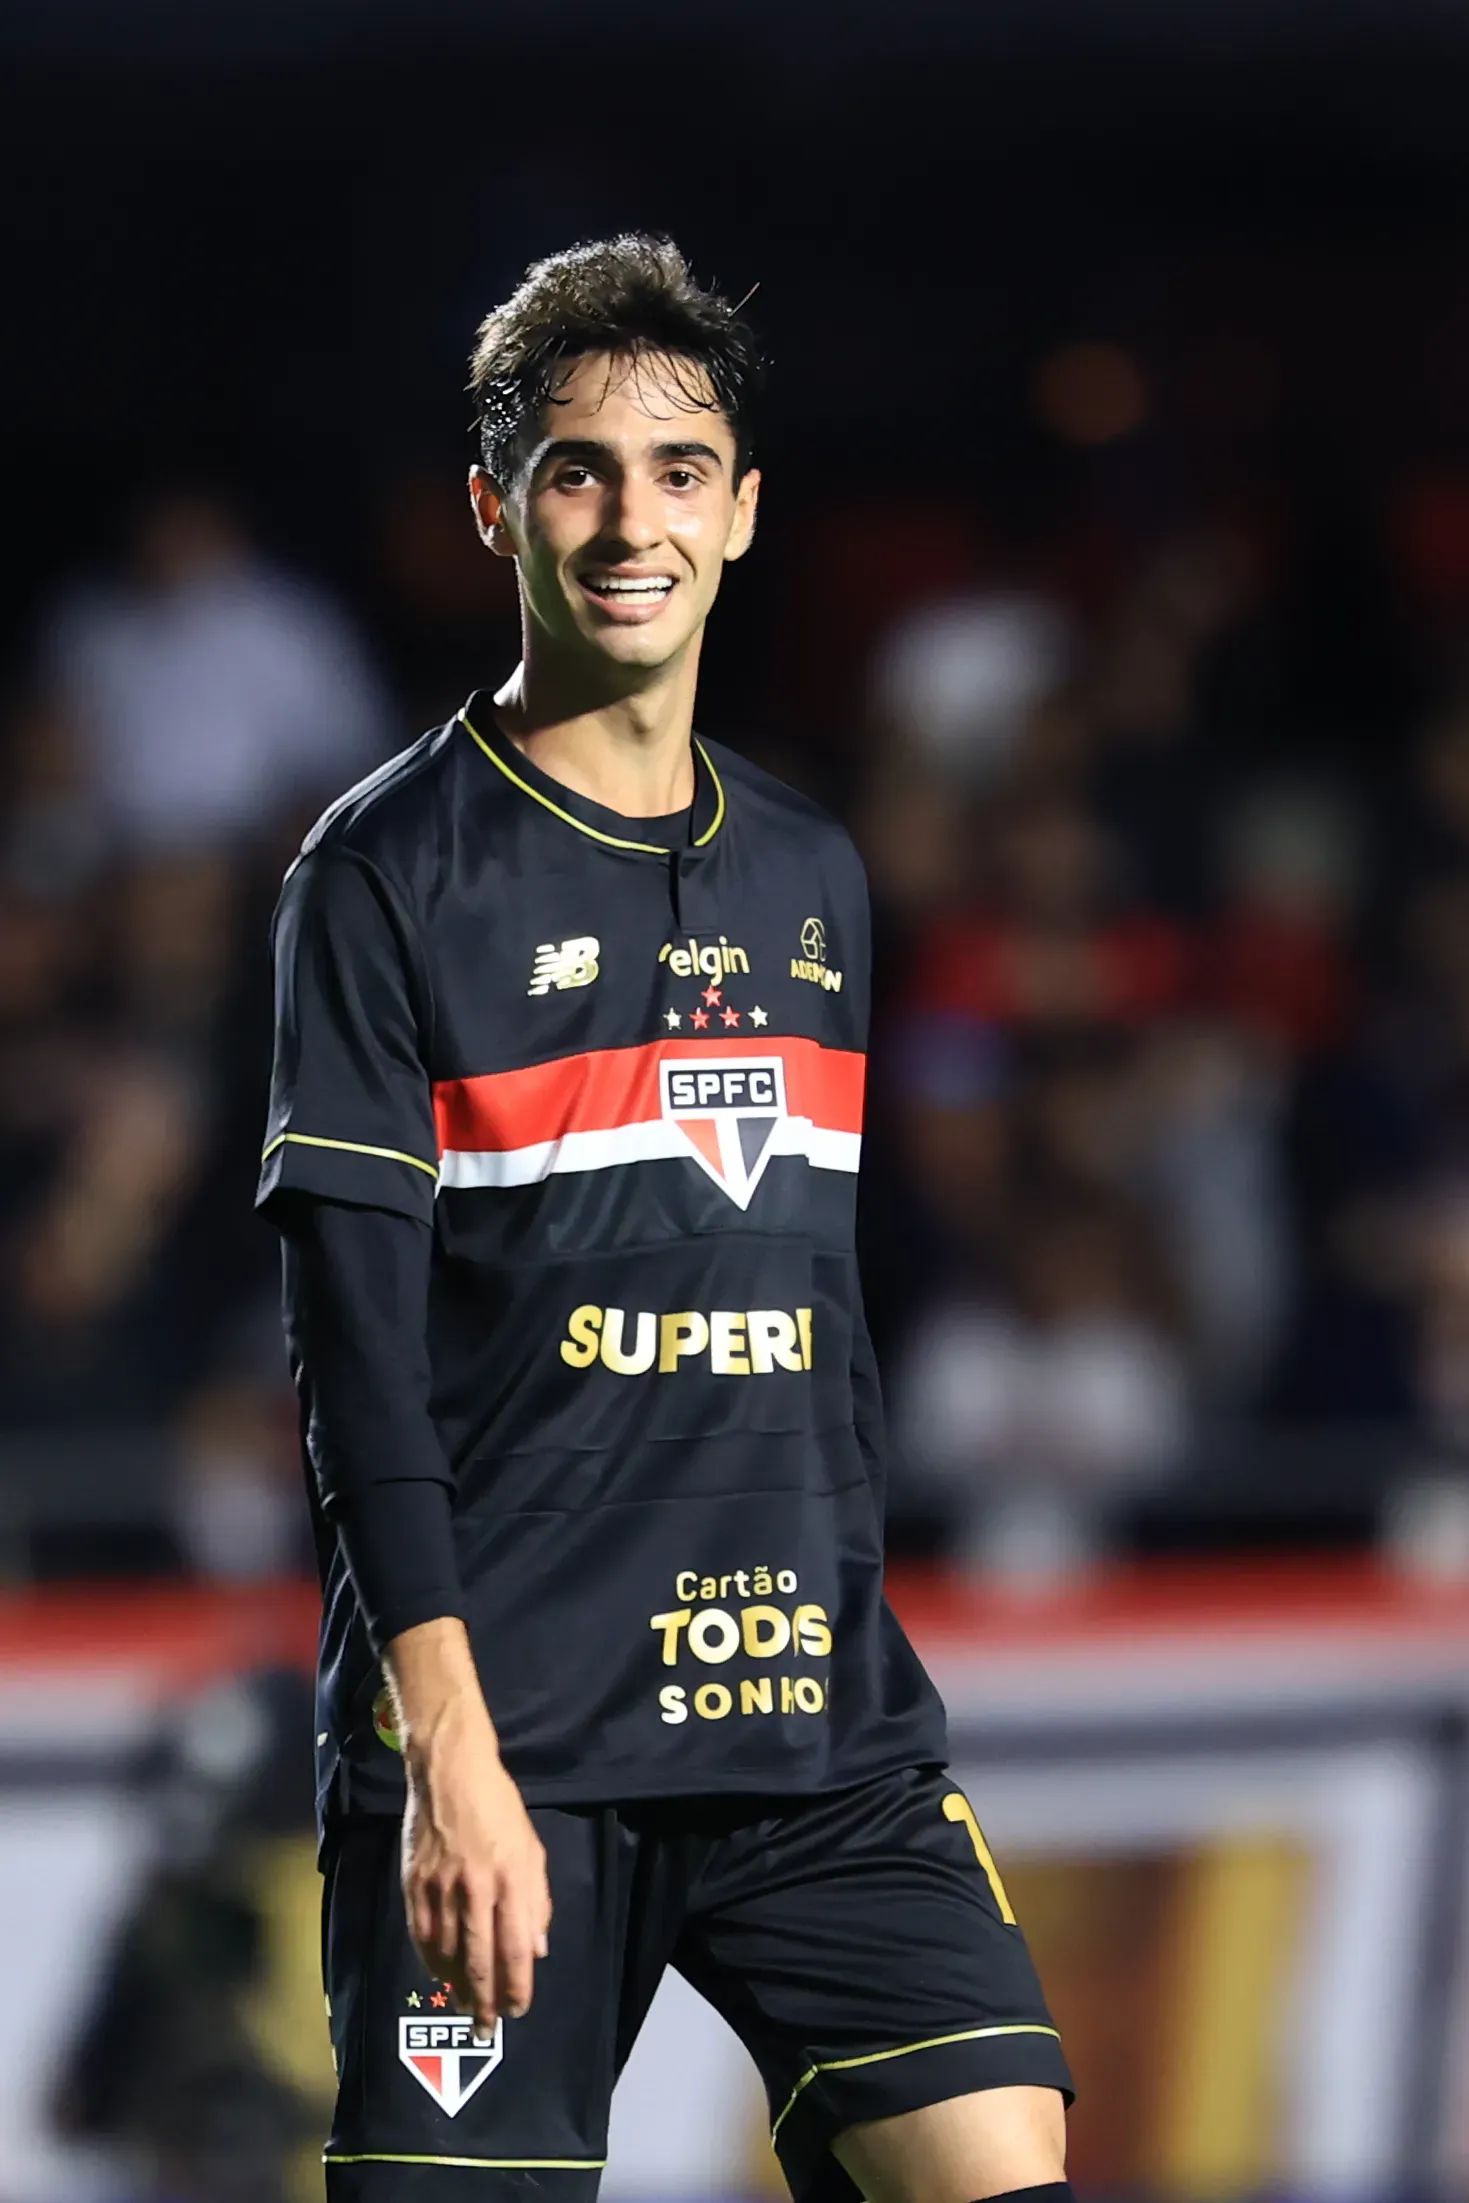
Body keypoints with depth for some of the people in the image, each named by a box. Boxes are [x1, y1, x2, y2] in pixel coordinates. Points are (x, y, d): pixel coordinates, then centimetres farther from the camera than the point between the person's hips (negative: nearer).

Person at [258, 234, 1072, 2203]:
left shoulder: (813, 878, 15)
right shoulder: (393, 868, -2)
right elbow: (359, 1344, -9)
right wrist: (450, 1751, -17)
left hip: (815, 1733, 5)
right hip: (508, 1745, -5)